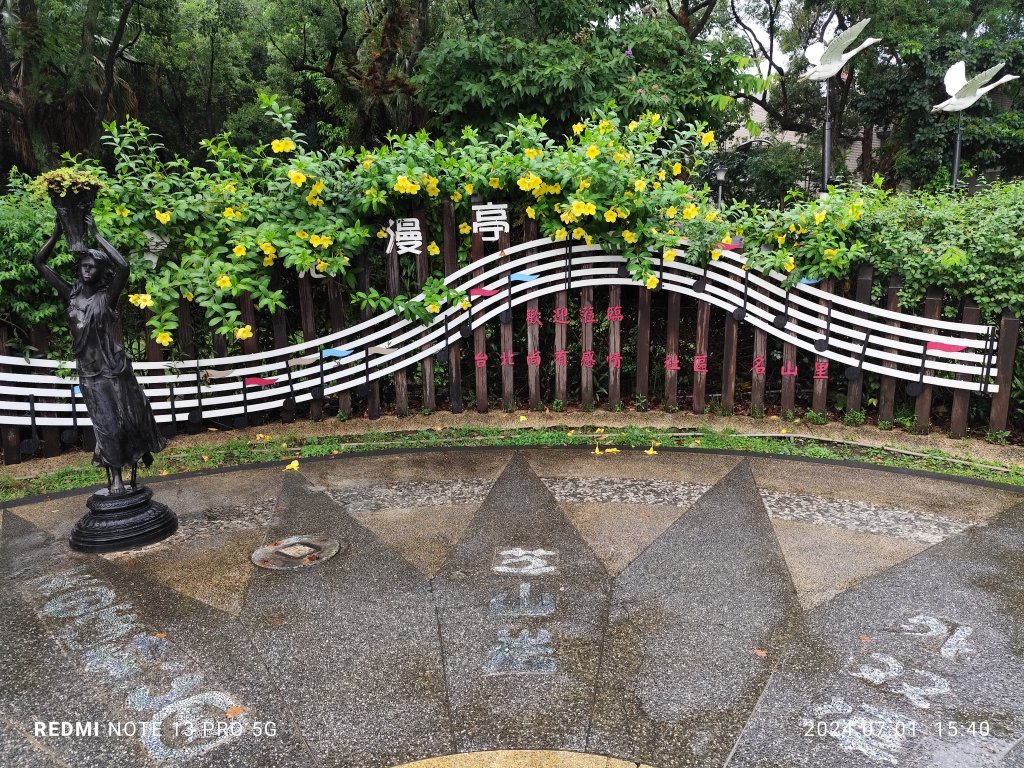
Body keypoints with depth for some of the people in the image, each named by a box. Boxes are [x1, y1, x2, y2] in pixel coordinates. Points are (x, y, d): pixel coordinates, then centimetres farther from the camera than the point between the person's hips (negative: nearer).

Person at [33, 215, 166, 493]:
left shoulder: (107, 296, -7)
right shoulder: (71, 294, 5)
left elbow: (123, 267, -24)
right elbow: (39, 262, 9)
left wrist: (96, 234, -18)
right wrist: (57, 233, 0)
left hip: (113, 367, -3)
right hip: (88, 371, 3)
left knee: (127, 417, 7)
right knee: (106, 423, 4)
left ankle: (133, 463, 25)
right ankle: (115, 475, 8)